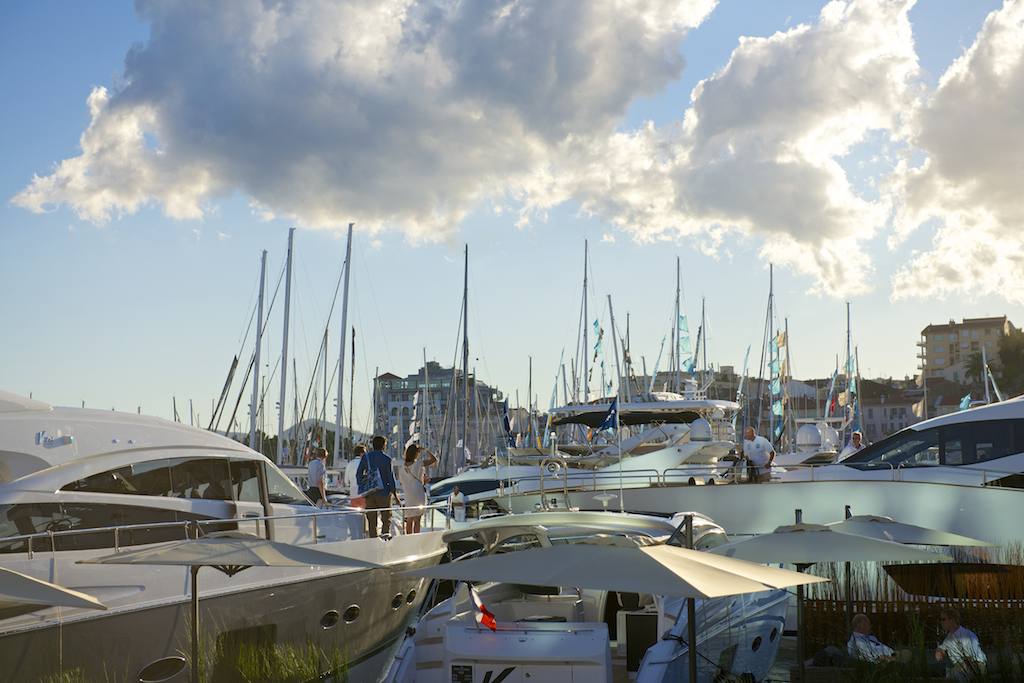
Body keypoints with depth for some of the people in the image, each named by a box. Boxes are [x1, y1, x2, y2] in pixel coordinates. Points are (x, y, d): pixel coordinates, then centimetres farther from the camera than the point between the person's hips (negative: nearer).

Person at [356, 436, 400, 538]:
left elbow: (358, 474, 3)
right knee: (386, 519, 7)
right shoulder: (387, 459, -6)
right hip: (383, 493, -3)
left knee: (372, 521, 7)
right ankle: (386, 533, -16)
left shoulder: (366, 457, 3)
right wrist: (396, 496, -2)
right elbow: (391, 478, -7)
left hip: (369, 494, 3)